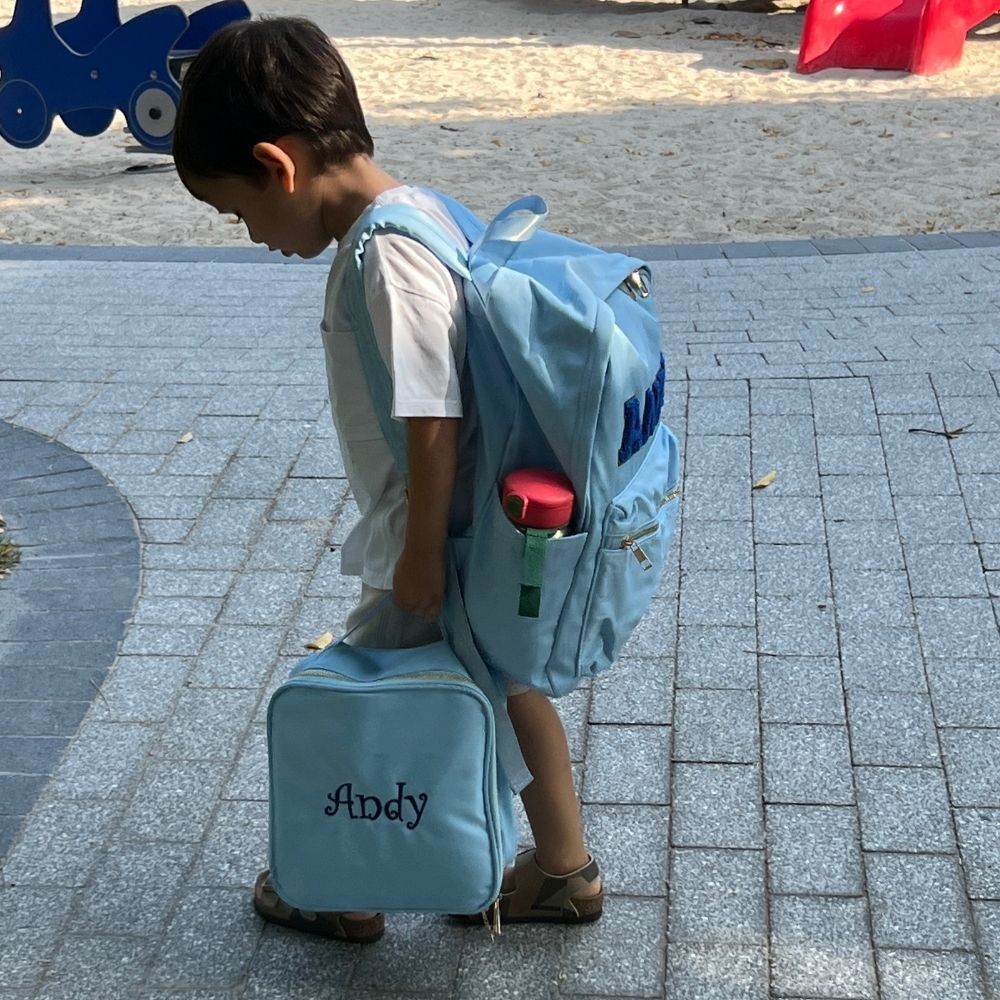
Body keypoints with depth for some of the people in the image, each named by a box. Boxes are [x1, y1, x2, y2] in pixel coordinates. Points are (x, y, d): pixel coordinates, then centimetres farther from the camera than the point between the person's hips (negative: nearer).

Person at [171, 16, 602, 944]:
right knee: (507, 683, 22)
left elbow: (433, 421, -28)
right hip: (488, 534, 9)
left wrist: (422, 554, -18)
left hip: (442, 546, -9)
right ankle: (564, 871, 39)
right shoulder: (417, 209, 3)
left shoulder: (385, 255, -27)